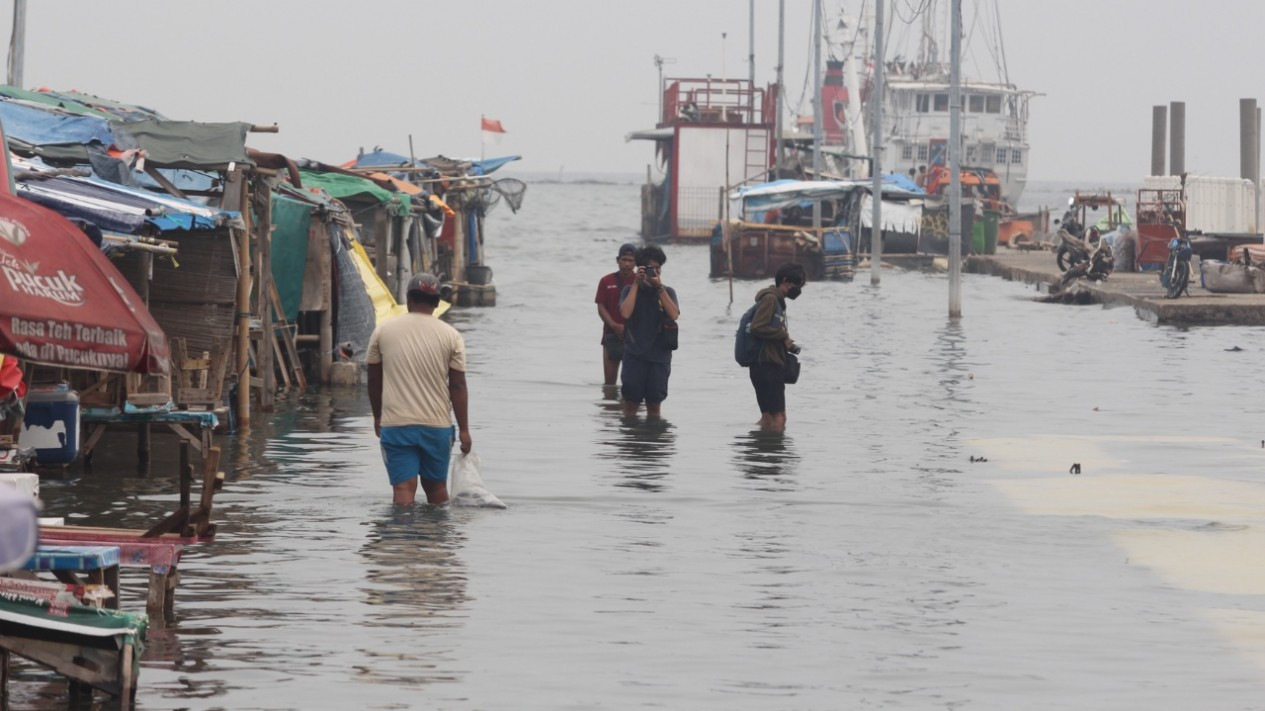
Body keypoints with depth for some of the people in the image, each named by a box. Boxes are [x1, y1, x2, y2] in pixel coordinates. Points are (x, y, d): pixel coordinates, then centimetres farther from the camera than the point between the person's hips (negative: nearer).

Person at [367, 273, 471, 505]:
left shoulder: (383, 331, 2)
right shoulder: (451, 336, -1)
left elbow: (374, 379, 8)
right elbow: (457, 386, -2)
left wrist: (377, 417, 21)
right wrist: (464, 429, 2)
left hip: (395, 425, -1)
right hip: (437, 425, 1)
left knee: (403, 487, -4)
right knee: (436, 485, 15)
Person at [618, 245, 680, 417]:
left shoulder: (667, 292, 9)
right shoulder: (631, 290, 6)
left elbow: (674, 315, -8)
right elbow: (626, 313, -13)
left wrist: (659, 287, -10)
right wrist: (636, 284, -10)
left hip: (659, 356, 1)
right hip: (635, 355, -1)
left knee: (654, 403, 4)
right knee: (631, 402, -4)